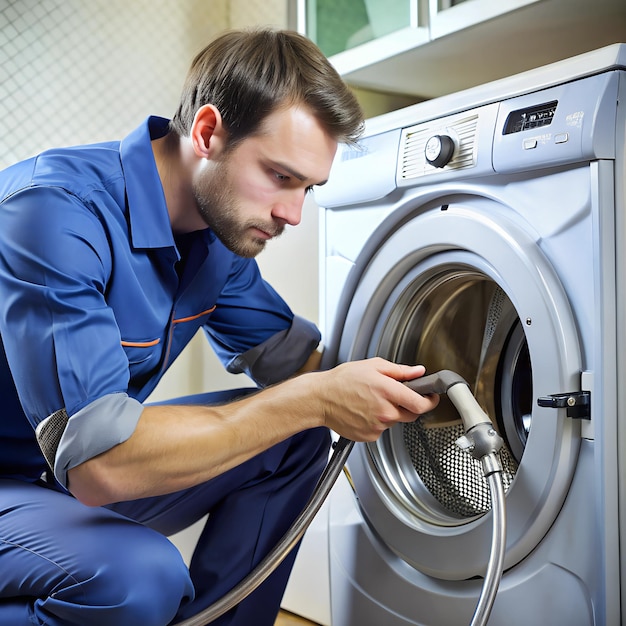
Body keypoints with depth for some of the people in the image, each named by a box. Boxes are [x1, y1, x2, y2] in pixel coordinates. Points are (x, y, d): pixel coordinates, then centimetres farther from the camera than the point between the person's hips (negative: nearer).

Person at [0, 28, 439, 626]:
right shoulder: (55, 210, -29)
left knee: (299, 438, -2)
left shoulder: (220, 231, -3)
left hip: (92, 466, 8)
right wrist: (316, 400, -31)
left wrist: (408, 395, -10)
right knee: (139, 577, -34)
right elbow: (98, 462, -36)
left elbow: (289, 352, 9)